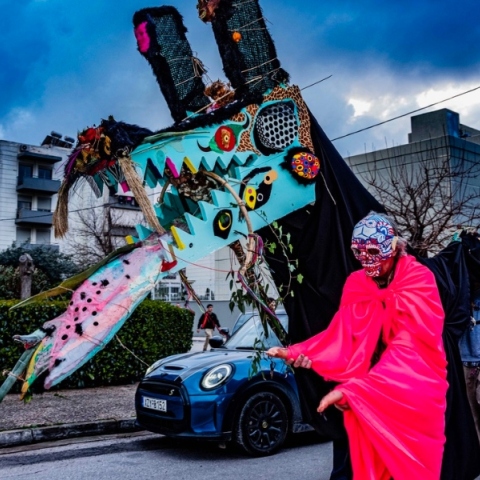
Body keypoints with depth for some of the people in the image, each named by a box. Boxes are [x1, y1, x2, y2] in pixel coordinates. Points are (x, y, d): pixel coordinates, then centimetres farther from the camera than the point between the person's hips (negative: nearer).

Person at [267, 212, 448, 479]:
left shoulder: (419, 281, -14)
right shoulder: (356, 284, 1)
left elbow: (409, 347, -23)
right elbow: (341, 335, -8)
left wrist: (352, 389, -31)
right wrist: (297, 353, -26)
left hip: (416, 391, -3)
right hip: (369, 391, 3)